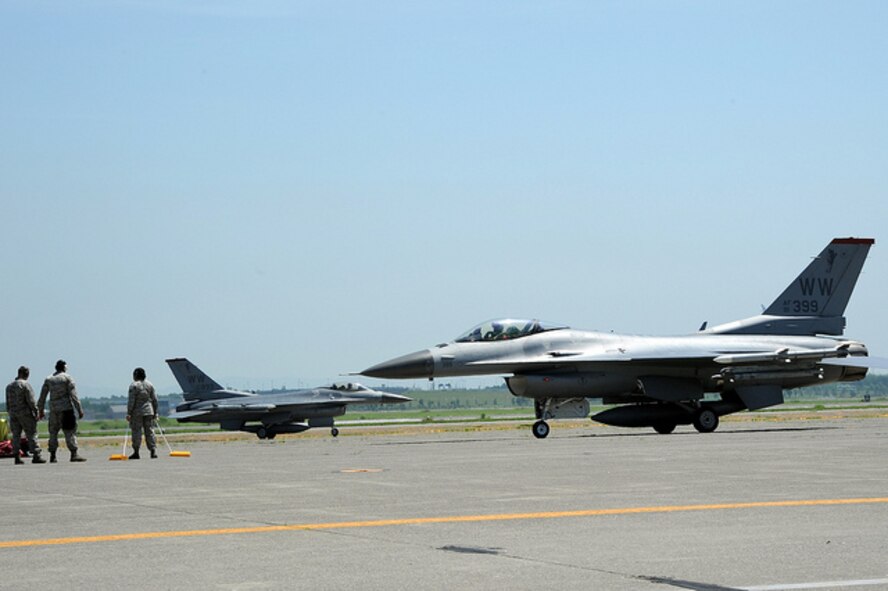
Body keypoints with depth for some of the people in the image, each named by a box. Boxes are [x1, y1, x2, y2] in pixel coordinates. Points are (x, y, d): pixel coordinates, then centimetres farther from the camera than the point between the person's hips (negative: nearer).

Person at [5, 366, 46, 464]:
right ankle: (36, 456, -7)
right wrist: (36, 412, -7)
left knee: (16, 435, 7)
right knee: (31, 434, -3)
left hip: (13, 413, 6)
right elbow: (31, 401, -14)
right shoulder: (25, 385, -10)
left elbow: (8, 402, 14)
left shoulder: (9, 386, 12)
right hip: (25, 413, -6)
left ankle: (17, 457, 4)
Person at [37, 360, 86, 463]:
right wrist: (79, 410, -7)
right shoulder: (67, 378, -1)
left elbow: (42, 397, 11)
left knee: (53, 432, 9)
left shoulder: (48, 380, 11)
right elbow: (73, 395, -8)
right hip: (66, 409, -4)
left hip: (53, 409, 4)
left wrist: (41, 411, 19)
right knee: (70, 431, -4)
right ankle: (74, 454, -11)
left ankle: (52, 456, 7)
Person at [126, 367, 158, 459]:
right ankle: (153, 450, -4)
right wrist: (155, 413, 16)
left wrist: (129, 413, -8)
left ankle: (136, 452, 4)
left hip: (137, 412, -4)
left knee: (136, 431, 1)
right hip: (149, 412, 5)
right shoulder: (150, 385, 9)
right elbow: (154, 399, 11)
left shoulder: (134, 385, -8)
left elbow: (131, 400, -11)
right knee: (150, 431, 6)